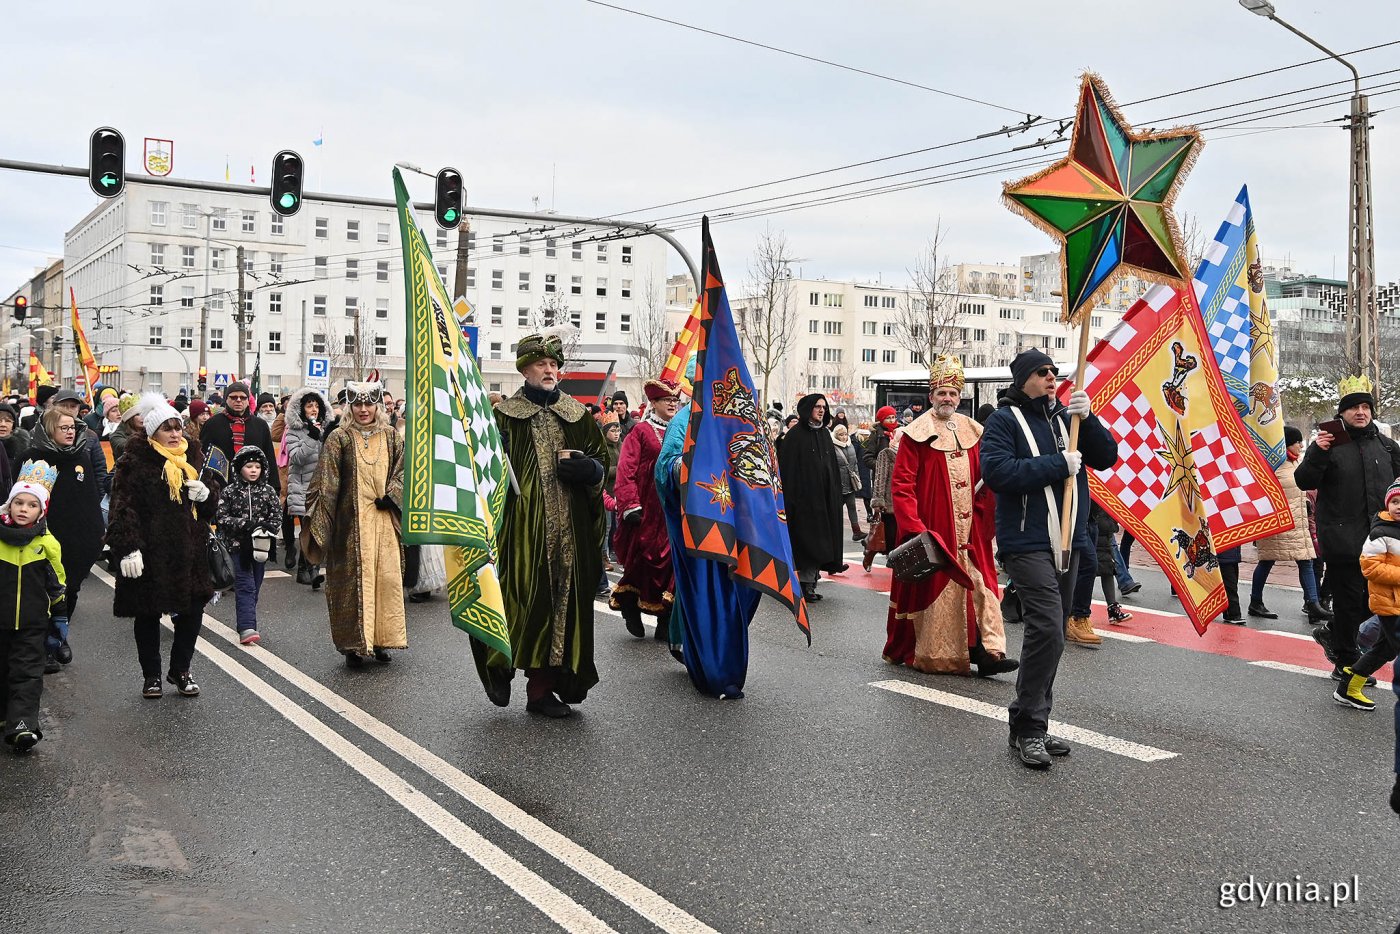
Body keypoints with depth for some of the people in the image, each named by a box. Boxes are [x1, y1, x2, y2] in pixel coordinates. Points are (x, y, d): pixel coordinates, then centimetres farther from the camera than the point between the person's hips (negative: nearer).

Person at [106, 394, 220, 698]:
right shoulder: (135, 462, -6)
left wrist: (205, 493, -5)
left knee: (193, 610, 6)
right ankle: (151, 675, 22)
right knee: (149, 614, 7)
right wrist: (128, 548, -20)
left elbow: (213, 499, 19)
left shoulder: (194, 457, 10)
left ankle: (180, 670, 24)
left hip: (189, 551, 4)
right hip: (150, 552, -4)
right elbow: (123, 507, -12)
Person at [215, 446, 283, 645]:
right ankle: (247, 628, -13)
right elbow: (221, 517, -5)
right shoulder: (230, 492, -2)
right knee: (244, 586, -8)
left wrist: (267, 527, -17)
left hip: (261, 545, 3)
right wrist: (245, 523, -17)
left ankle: (247, 625, 23)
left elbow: (277, 515, 3)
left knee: (255, 586, 10)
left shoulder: (268, 491, 4)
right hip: (238, 545, -3)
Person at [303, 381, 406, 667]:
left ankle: (380, 639, 14)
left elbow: (403, 470, 11)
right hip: (351, 522, -3)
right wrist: (320, 522, -12)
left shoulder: (391, 436, 10)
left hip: (384, 521, 3)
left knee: (387, 577, 3)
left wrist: (388, 497, -5)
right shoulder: (339, 439, -1)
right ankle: (354, 644, 6)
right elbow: (327, 483, -6)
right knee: (353, 579, -2)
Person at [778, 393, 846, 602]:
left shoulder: (825, 434, 14)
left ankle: (811, 579, 14)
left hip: (824, 496, 6)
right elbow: (787, 466, -10)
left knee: (820, 537, 7)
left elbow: (833, 466, 18)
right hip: (804, 494, -6)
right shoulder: (795, 434, -5)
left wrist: (834, 494, 12)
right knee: (806, 538, -6)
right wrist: (789, 496, -16)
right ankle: (806, 583, -2)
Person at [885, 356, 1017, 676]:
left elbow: (981, 481, 21)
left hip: (969, 531, 5)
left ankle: (985, 652, 0)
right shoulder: (917, 434, -5)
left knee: (978, 586, -1)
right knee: (934, 587, 1)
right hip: (932, 530, -5)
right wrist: (914, 527, -18)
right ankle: (930, 654, 13)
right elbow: (901, 485, -9)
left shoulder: (971, 432, 12)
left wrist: (985, 513, 3)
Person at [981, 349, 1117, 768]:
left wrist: (1086, 419, -7)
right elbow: (997, 471, -17)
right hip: (1027, 542, -7)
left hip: (1066, 542, 7)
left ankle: (1032, 725, 21)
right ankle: (1027, 727, -7)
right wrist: (1058, 464, -15)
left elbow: (1106, 458, 9)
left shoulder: (1064, 416, 13)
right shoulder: (1005, 418, -3)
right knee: (1047, 631, -17)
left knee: (1050, 635, 11)